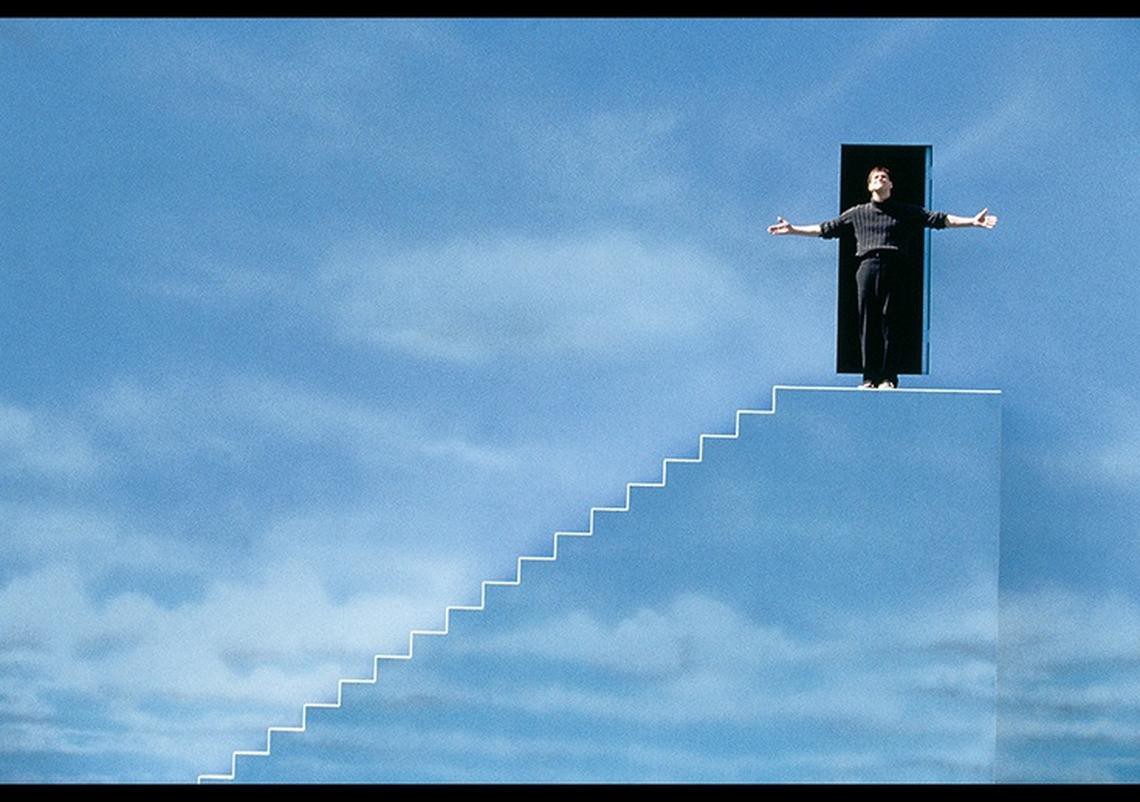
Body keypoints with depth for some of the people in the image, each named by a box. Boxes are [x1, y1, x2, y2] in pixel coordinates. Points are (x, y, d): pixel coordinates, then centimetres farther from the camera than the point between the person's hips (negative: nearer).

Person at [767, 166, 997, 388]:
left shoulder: (906, 212, 14)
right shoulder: (857, 213, 17)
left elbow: (939, 219, 8)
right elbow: (826, 229, 19)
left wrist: (972, 221, -1)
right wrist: (793, 230, 15)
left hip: (893, 269, -2)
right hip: (867, 267, 2)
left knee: (890, 323, -5)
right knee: (867, 323, -1)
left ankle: (888, 377, -4)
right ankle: (870, 377, 2)